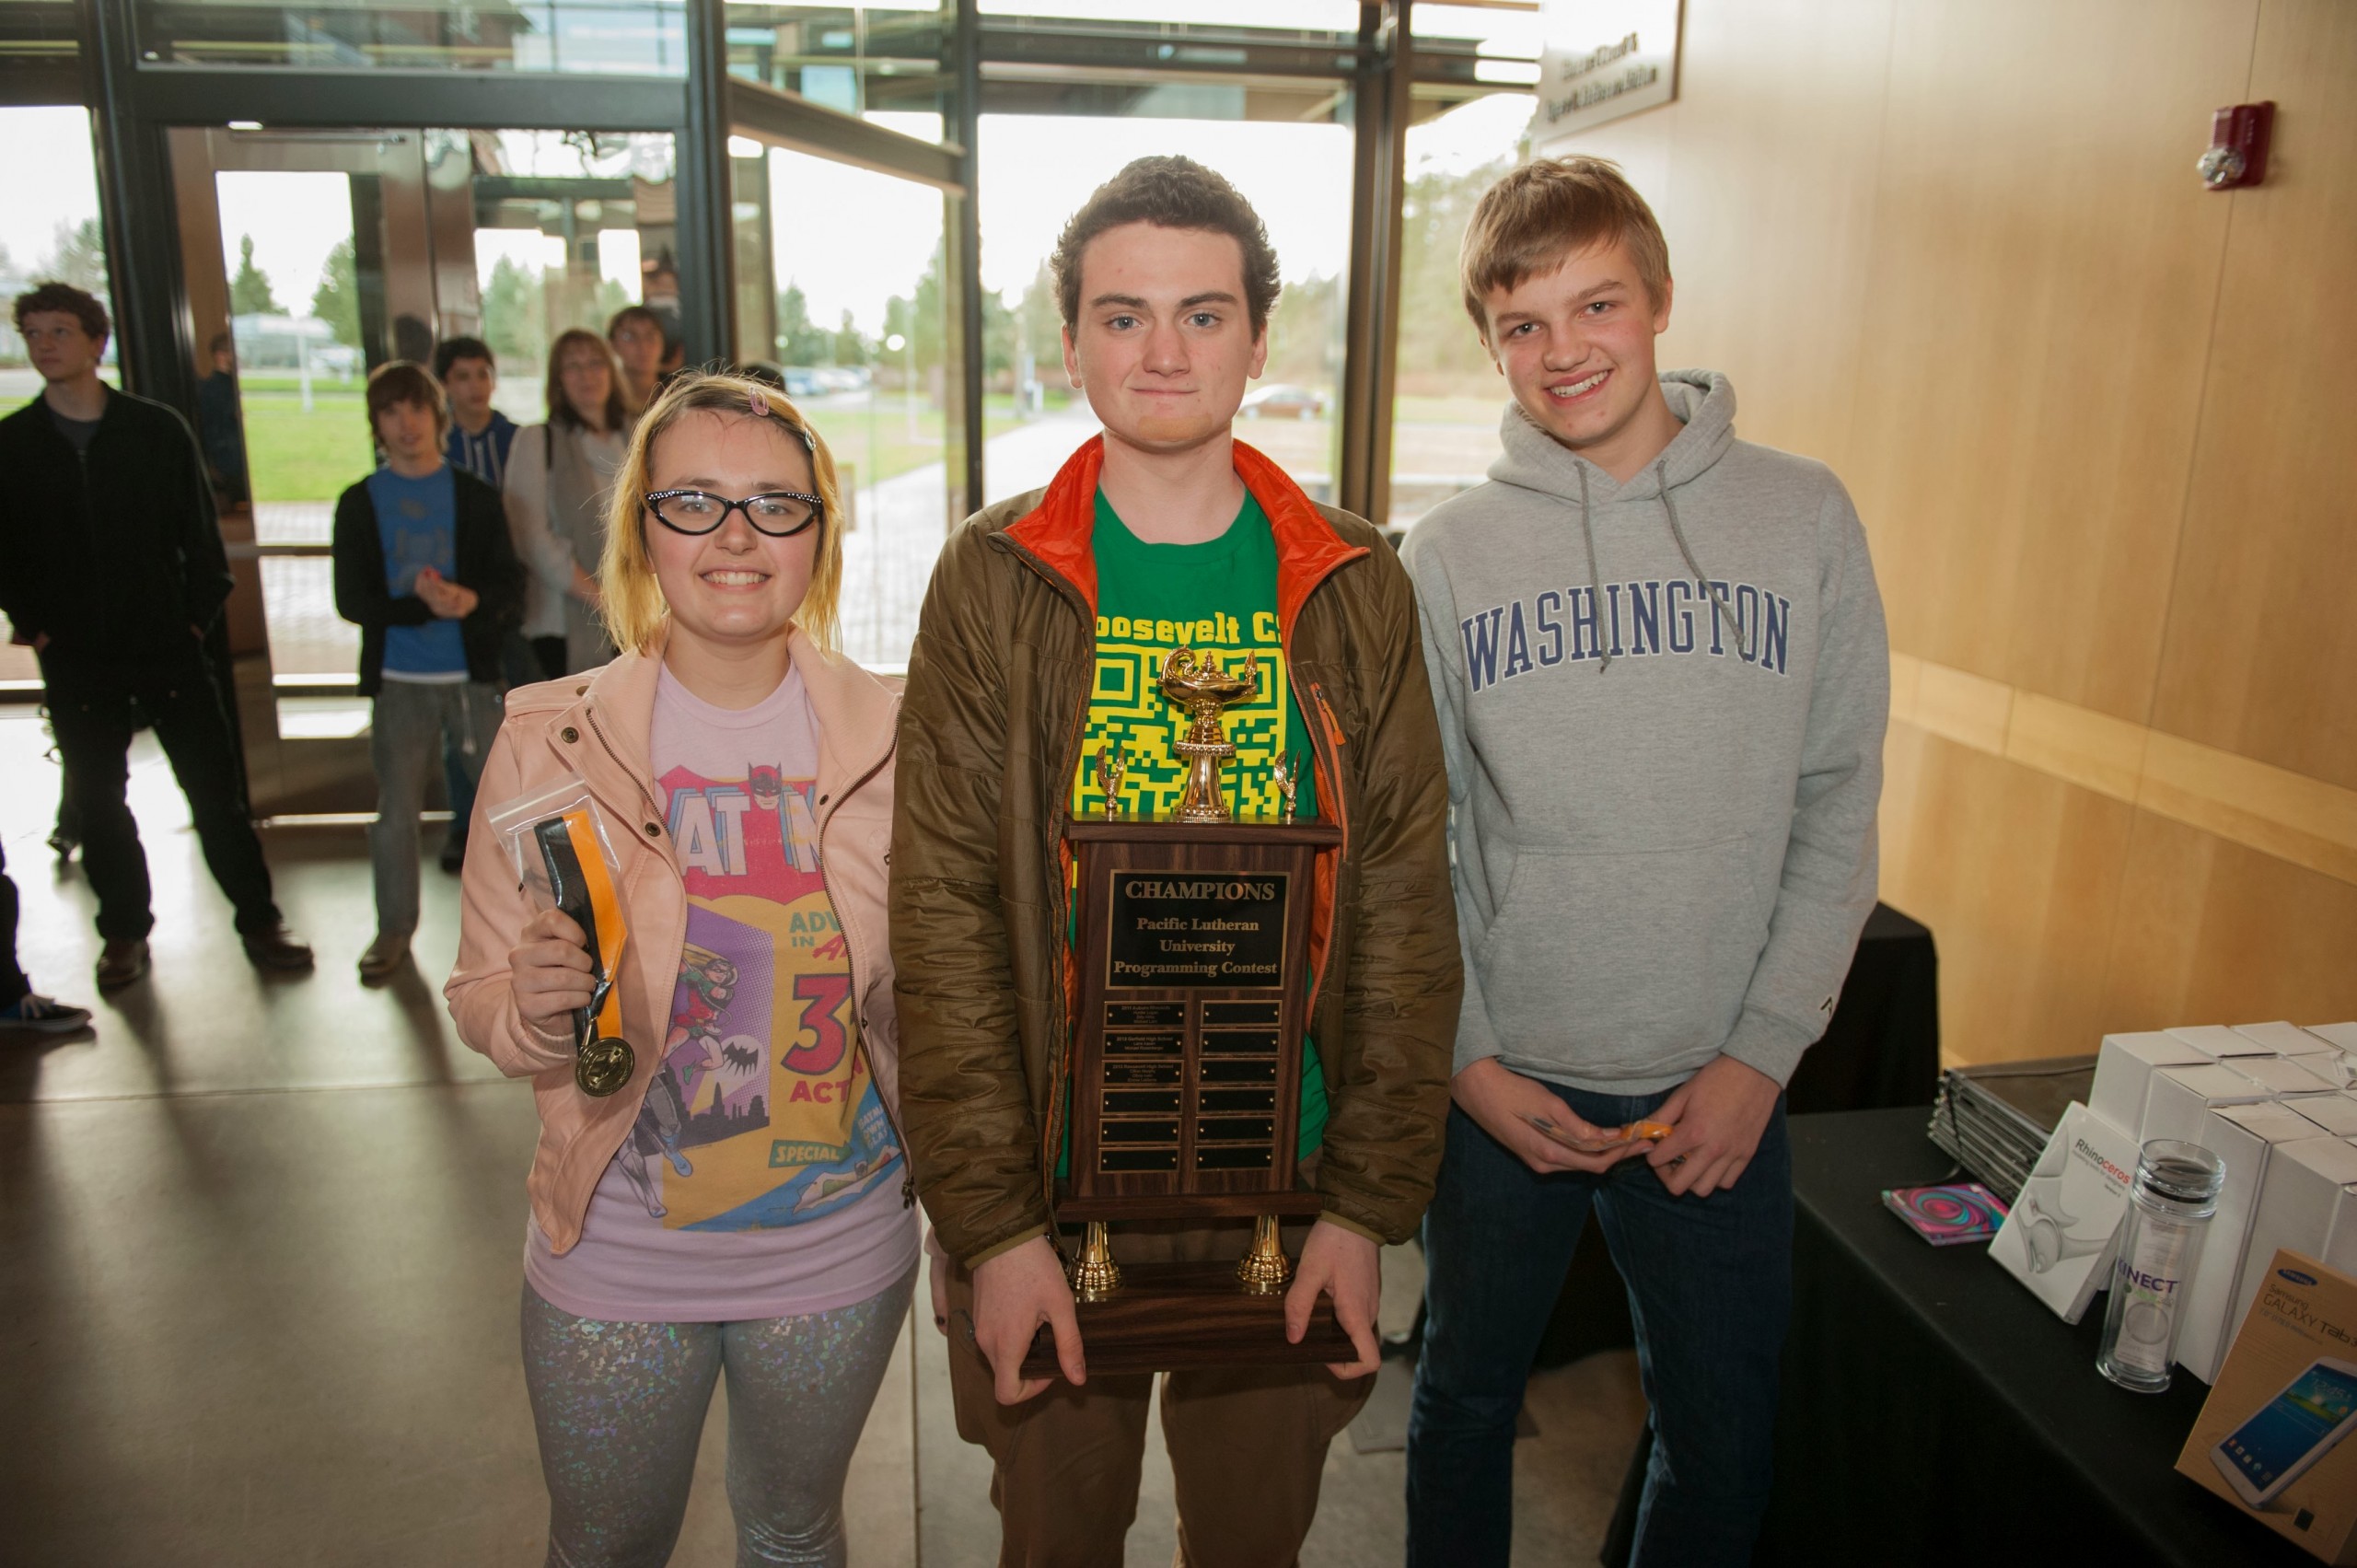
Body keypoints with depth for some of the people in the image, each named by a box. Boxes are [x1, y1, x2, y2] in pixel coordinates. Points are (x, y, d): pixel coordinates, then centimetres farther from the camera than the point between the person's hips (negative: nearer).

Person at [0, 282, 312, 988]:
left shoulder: (158, 430, 0)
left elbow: (200, 531, 3)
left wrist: (198, 615, -2)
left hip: (167, 645, -1)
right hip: (75, 659, 2)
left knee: (215, 786, 1)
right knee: (98, 799, 10)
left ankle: (258, 921, 11)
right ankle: (124, 932, 23)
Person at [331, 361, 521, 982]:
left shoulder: (475, 497, 5)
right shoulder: (360, 503, 4)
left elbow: (510, 583, -1)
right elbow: (352, 599, -3)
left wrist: (474, 601, -23)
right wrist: (419, 604, -19)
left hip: (473, 674, 0)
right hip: (399, 680, 0)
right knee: (396, 810, 4)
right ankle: (394, 929, 19)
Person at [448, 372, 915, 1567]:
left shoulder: (890, 737, -9)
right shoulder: (550, 740, -11)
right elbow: (481, 996, -4)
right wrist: (534, 1011, -26)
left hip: (838, 1249, 1)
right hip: (618, 1256, 0)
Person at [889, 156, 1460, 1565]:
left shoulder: (1353, 587, -1)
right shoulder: (995, 584, -5)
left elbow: (1405, 906, -2)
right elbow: (944, 915, -9)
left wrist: (1369, 1203, -5)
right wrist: (993, 1221, -13)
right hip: (1056, 1175, -1)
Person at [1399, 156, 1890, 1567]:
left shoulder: (1806, 520, -3)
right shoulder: (1450, 556, -3)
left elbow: (1839, 807, -1)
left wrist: (1764, 1050, -7)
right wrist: (1465, 1056, -7)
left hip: (1720, 1085, 0)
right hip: (1500, 1080, 0)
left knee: (1725, 1451, 15)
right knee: (1469, 1396, 20)